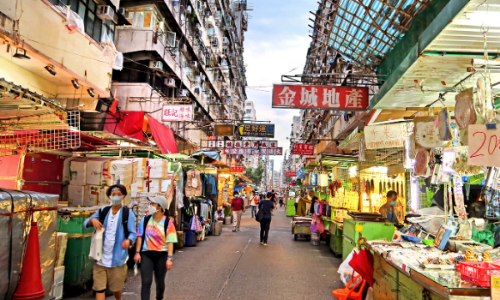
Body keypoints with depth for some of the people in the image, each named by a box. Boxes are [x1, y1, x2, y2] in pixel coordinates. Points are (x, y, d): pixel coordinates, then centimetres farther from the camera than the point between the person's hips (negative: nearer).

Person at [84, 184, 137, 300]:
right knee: (99, 288, 1)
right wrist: (92, 220, -14)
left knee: (116, 288, 13)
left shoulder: (127, 213, -4)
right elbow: (85, 223, 10)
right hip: (101, 257, 3)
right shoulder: (103, 211, 7)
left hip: (117, 258, -2)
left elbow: (133, 233, -6)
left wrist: (128, 240, -29)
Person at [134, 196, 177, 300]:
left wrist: (169, 258, -15)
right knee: (146, 282, -7)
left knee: (160, 281, 16)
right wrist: (137, 252, 0)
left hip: (161, 255, -1)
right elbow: (140, 236, 4)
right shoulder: (146, 219, -1)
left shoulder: (168, 223, -9)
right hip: (146, 254, 1)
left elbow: (170, 242, -10)